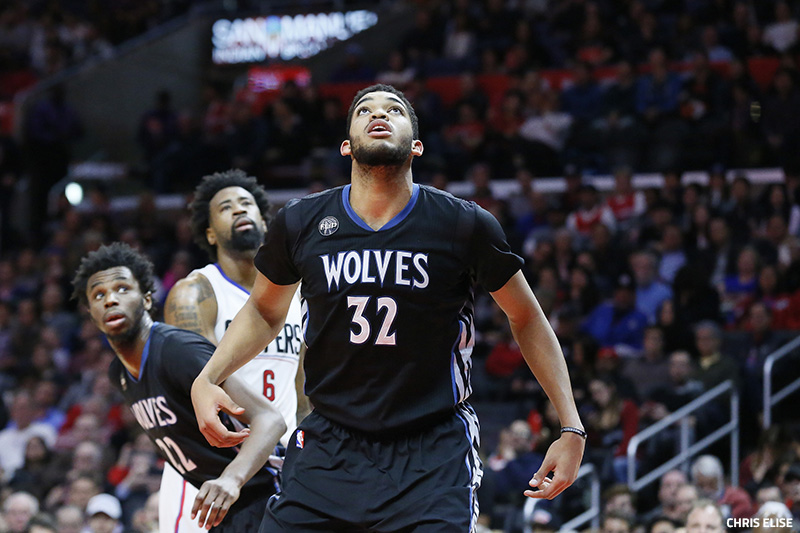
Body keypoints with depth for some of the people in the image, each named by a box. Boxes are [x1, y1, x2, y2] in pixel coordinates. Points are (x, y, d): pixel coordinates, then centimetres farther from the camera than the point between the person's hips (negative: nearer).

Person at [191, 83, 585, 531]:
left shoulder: (464, 225, -6)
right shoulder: (301, 224, 0)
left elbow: (526, 318, 7)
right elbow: (265, 312, 19)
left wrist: (572, 428, 3)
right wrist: (207, 380, 3)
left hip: (434, 453, -2)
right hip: (330, 443, 2)